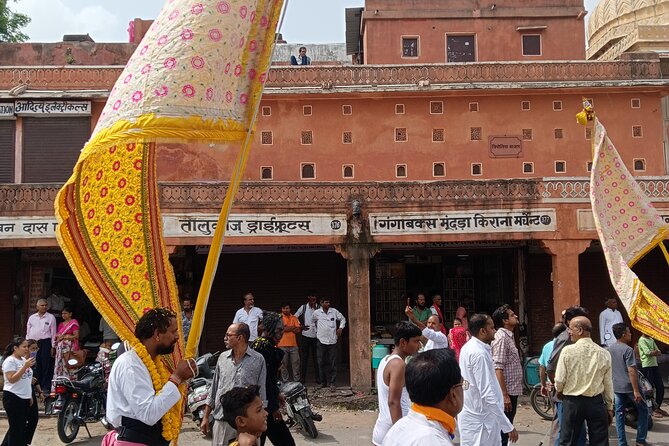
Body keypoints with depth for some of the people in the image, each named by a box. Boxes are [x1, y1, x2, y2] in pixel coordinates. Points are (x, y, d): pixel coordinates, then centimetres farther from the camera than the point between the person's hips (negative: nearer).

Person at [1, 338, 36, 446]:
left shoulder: (23, 360, 12)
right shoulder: (10, 361, -12)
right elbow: (12, 379, -22)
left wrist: (30, 396, 21)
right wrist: (25, 366, -26)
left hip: (24, 398, 8)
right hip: (13, 398, -8)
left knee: (22, 427, 11)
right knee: (16, 428, -5)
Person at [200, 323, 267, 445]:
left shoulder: (258, 360, -4)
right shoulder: (222, 358, 8)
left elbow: (261, 395, -1)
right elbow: (213, 391, 13)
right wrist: (205, 417, 12)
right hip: (221, 420, 3)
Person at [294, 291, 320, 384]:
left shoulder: (319, 308, 0)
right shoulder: (303, 307, 3)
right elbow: (295, 317, 7)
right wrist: (301, 326, -3)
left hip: (316, 335, 0)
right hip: (306, 335, 0)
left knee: (316, 357, 4)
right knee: (304, 357, 4)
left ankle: (318, 379, 11)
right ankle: (302, 378, 11)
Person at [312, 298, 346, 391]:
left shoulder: (334, 311, 2)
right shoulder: (316, 313, 1)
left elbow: (342, 318, 17)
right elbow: (312, 322, 21)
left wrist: (341, 328, 5)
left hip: (332, 341, 0)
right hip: (321, 341, 0)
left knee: (333, 363, -2)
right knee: (321, 363, 5)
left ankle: (332, 383, 2)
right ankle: (323, 382, 17)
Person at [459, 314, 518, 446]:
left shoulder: (468, 347, 8)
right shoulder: (479, 353, -23)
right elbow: (488, 394, -27)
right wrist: (508, 426, -25)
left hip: (472, 414, 10)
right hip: (480, 419, -9)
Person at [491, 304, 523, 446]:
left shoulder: (508, 336, 14)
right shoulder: (501, 337, -16)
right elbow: (498, 369, -22)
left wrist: (510, 393, 19)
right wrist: (505, 395, -24)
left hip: (512, 391, 9)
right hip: (507, 392, -9)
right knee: (503, 430, -2)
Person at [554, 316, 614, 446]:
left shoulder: (567, 351, -10)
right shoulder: (604, 353, -2)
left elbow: (559, 380, -7)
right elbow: (608, 384, 3)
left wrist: (559, 391, 15)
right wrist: (610, 407, 14)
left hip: (572, 402, -2)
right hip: (596, 402, 2)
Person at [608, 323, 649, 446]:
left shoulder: (610, 349, 6)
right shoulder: (628, 350, -16)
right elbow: (631, 371, -20)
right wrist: (636, 391, -20)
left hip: (616, 387, 6)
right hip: (629, 386, -6)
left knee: (619, 413, 10)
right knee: (643, 410, 11)